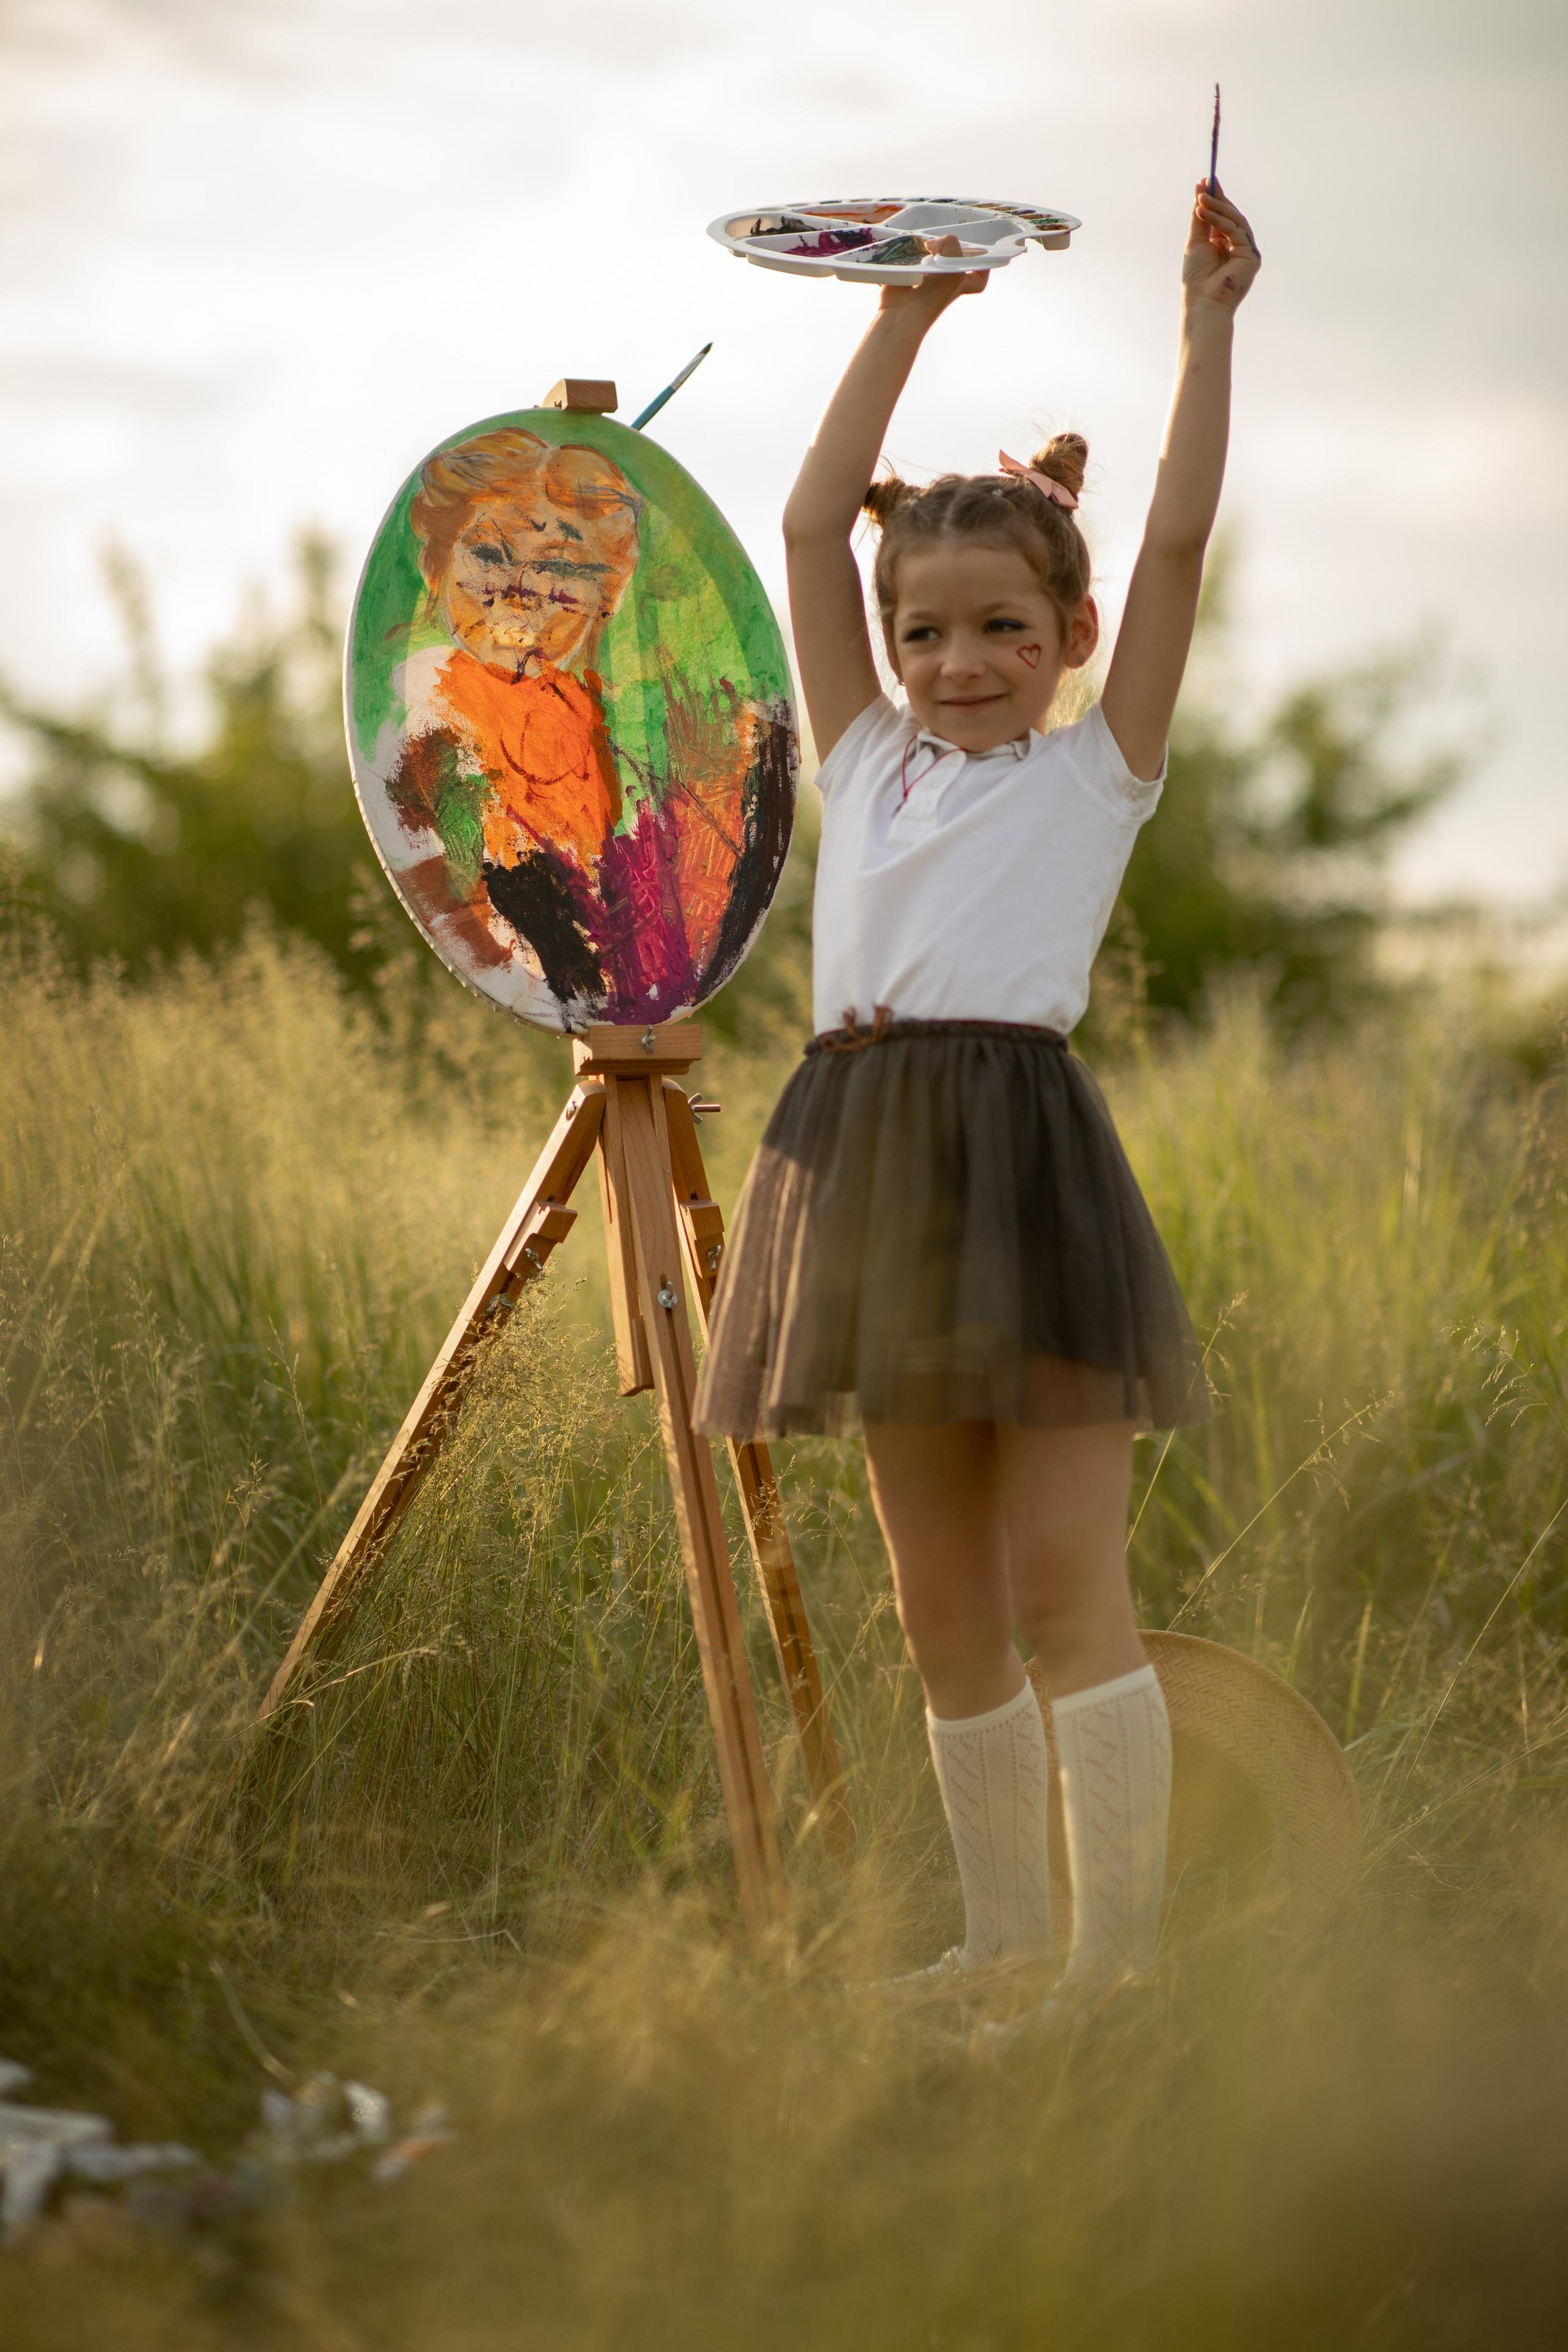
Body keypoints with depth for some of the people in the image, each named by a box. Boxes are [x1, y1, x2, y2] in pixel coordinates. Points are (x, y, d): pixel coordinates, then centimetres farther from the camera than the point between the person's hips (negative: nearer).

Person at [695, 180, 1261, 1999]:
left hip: (1025, 1146, -5)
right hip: (870, 1153, 5)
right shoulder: (869, 762, 18)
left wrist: (1207, 326, 3)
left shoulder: (1095, 770, 7)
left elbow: (1179, 538, 1)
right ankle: (1002, 1933, 17)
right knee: (940, 1607, 9)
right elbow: (812, 528, 16)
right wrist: (902, 324, 17)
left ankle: (1119, 1948, -6)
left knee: (1064, 1580, -8)